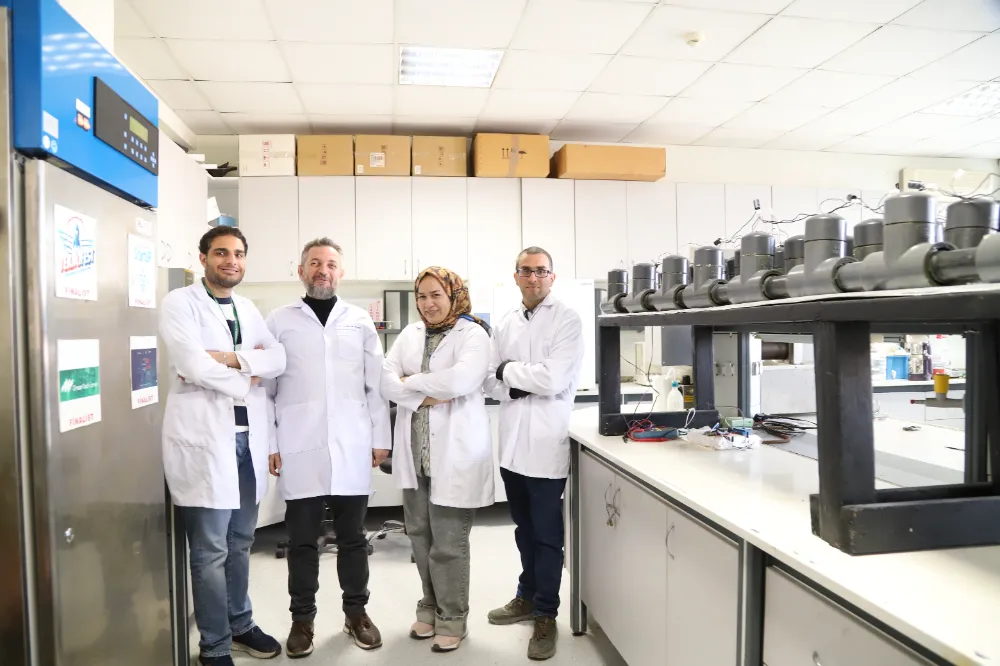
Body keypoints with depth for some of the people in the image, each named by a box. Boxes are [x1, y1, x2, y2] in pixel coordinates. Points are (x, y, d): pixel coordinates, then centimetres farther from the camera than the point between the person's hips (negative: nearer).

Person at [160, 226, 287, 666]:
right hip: (205, 438, -6)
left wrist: (228, 357, -14)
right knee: (210, 551, 2)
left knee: (240, 542, 17)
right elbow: (194, 366, -18)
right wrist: (246, 377, -6)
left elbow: (278, 359, 1)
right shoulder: (180, 303, -4)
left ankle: (240, 624, 33)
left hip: (248, 437, 6)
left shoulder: (248, 309, 15)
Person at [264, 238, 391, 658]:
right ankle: (302, 619, 26)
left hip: (352, 449, 1)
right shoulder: (279, 321, 4)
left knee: (352, 536, 11)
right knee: (302, 540, 9)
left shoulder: (360, 321, 7)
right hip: (299, 450, -1)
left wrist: (380, 438, 4)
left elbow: (376, 384, 6)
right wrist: (268, 443, -1)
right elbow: (264, 388, 4)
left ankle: (356, 612, 28)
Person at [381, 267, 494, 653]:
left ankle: (452, 617, 21)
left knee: (448, 542, 1)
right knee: (420, 535, 14)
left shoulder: (473, 334, -6)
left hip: (454, 451, -5)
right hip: (415, 451, 6)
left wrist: (411, 382, -10)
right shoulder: (410, 334, 11)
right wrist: (424, 396, -14)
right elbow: (385, 379, 1)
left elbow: (461, 379, -23)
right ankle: (431, 606, 34)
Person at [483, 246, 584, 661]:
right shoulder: (505, 324, 10)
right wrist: (521, 388, -12)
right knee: (524, 529, 20)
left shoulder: (567, 320, -8)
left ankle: (546, 615, 21)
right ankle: (528, 596, 38)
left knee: (547, 535, 6)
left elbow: (553, 379, -18)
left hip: (546, 443, -5)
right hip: (512, 440, 6)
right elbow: (488, 381, 7)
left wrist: (509, 370, -5)